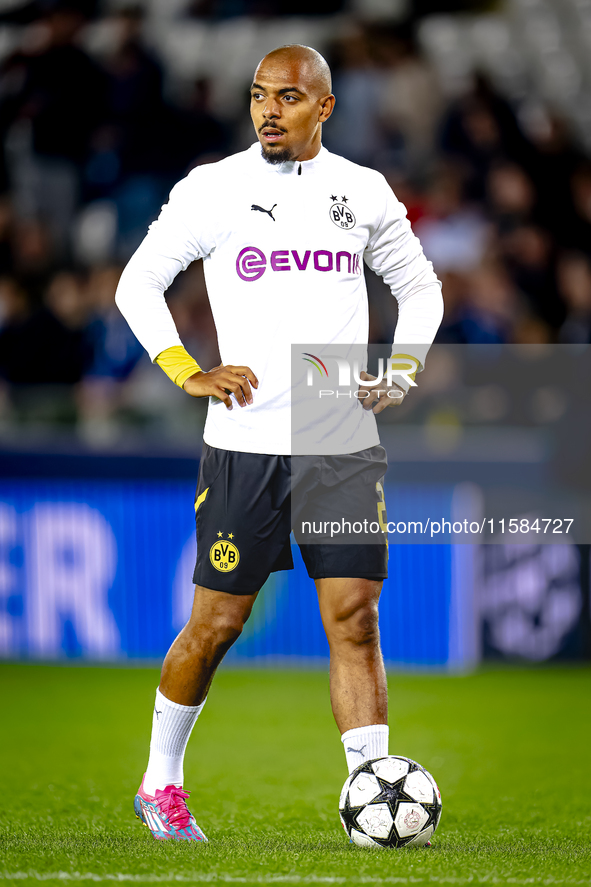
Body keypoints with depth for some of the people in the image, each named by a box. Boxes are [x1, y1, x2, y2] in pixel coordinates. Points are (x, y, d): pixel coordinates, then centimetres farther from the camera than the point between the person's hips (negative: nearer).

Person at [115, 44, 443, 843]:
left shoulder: (363, 192, 8)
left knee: (355, 620, -6)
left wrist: (402, 372, 4)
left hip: (348, 447, 2)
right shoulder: (212, 189, 0)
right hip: (246, 444, -2)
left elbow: (420, 287, 20)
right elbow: (139, 283, 4)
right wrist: (191, 375, -7)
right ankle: (161, 783, 24)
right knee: (217, 624, 4)